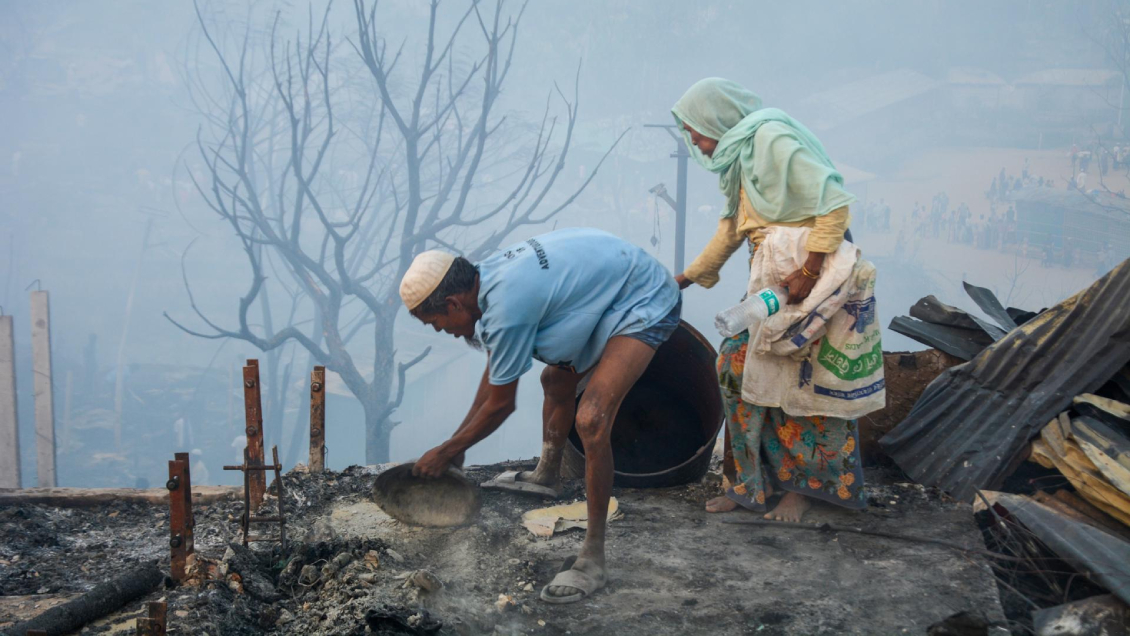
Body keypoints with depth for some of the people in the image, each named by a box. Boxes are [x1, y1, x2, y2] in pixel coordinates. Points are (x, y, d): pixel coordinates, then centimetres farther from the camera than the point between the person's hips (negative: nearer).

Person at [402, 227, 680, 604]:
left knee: (591, 421, -22)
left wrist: (446, 453, -2)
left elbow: (500, 404, -16)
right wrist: (458, 440, 18)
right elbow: (494, 370, 14)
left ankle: (593, 562, -16)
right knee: (556, 380, 25)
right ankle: (547, 476, 51)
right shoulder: (488, 278, -1)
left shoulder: (506, 309, -30)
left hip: (644, 304, -11)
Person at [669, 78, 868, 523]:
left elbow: (835, 203, -20)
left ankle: (803, 486, 10)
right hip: (770, 286, 9)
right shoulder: (738, 157, 15)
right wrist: (689, 277, 30)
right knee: (737, 366, 3)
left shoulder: (772, 140, -14)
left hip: (811, 284, -9)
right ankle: (751, 484, 10)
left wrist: (809, 272, -24)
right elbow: (731, 229, 27)